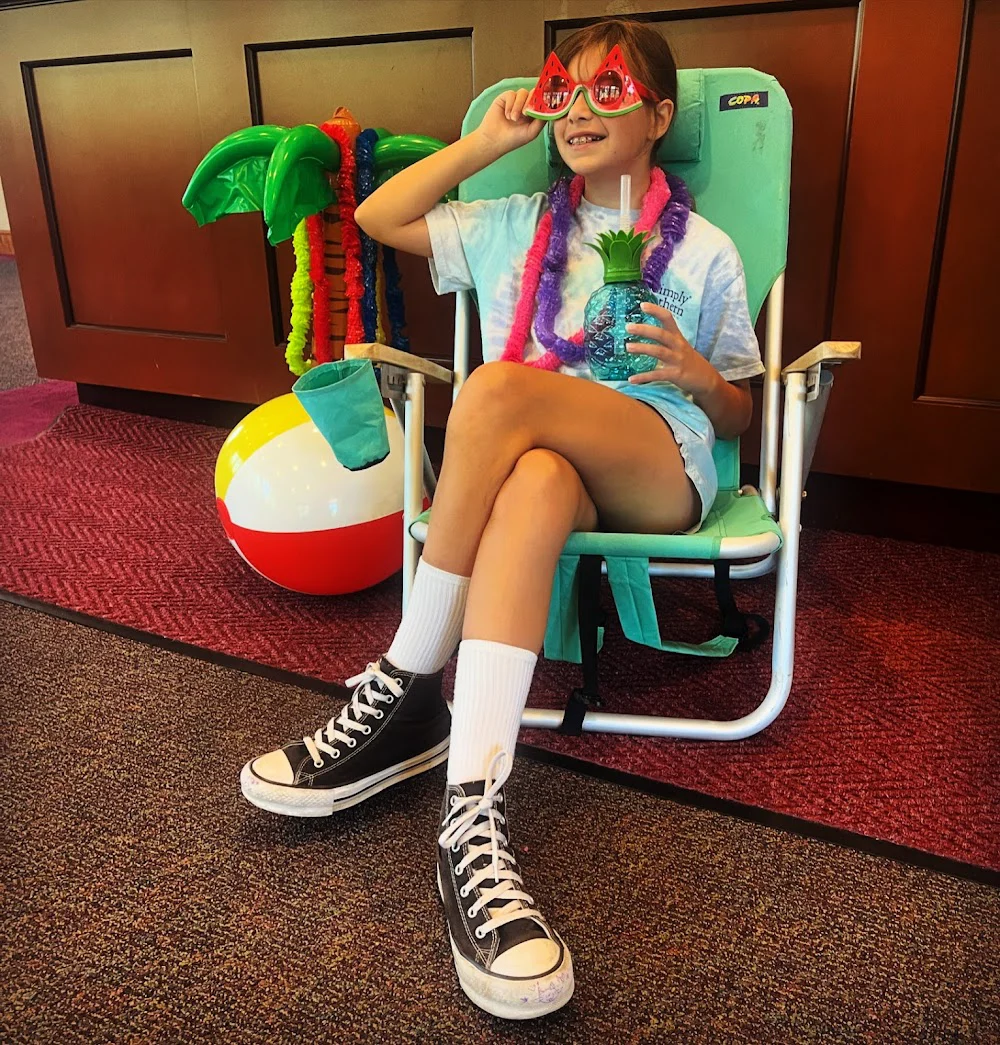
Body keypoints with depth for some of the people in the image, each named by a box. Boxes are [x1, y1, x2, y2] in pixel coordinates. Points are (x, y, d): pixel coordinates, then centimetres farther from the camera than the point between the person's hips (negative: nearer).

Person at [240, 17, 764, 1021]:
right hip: (549, 465, 2)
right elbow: (376, 218, 21)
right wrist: (485, 142, 17)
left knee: (498, 388, -33)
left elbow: (737, 412, 16)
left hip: (663, 469, -2)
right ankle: (474, 816, -47)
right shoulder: (513, 228, 23)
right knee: (535, 480, -39)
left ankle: (408, 690, -28)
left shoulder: (704, 250, 15)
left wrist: (700, 375, -8)